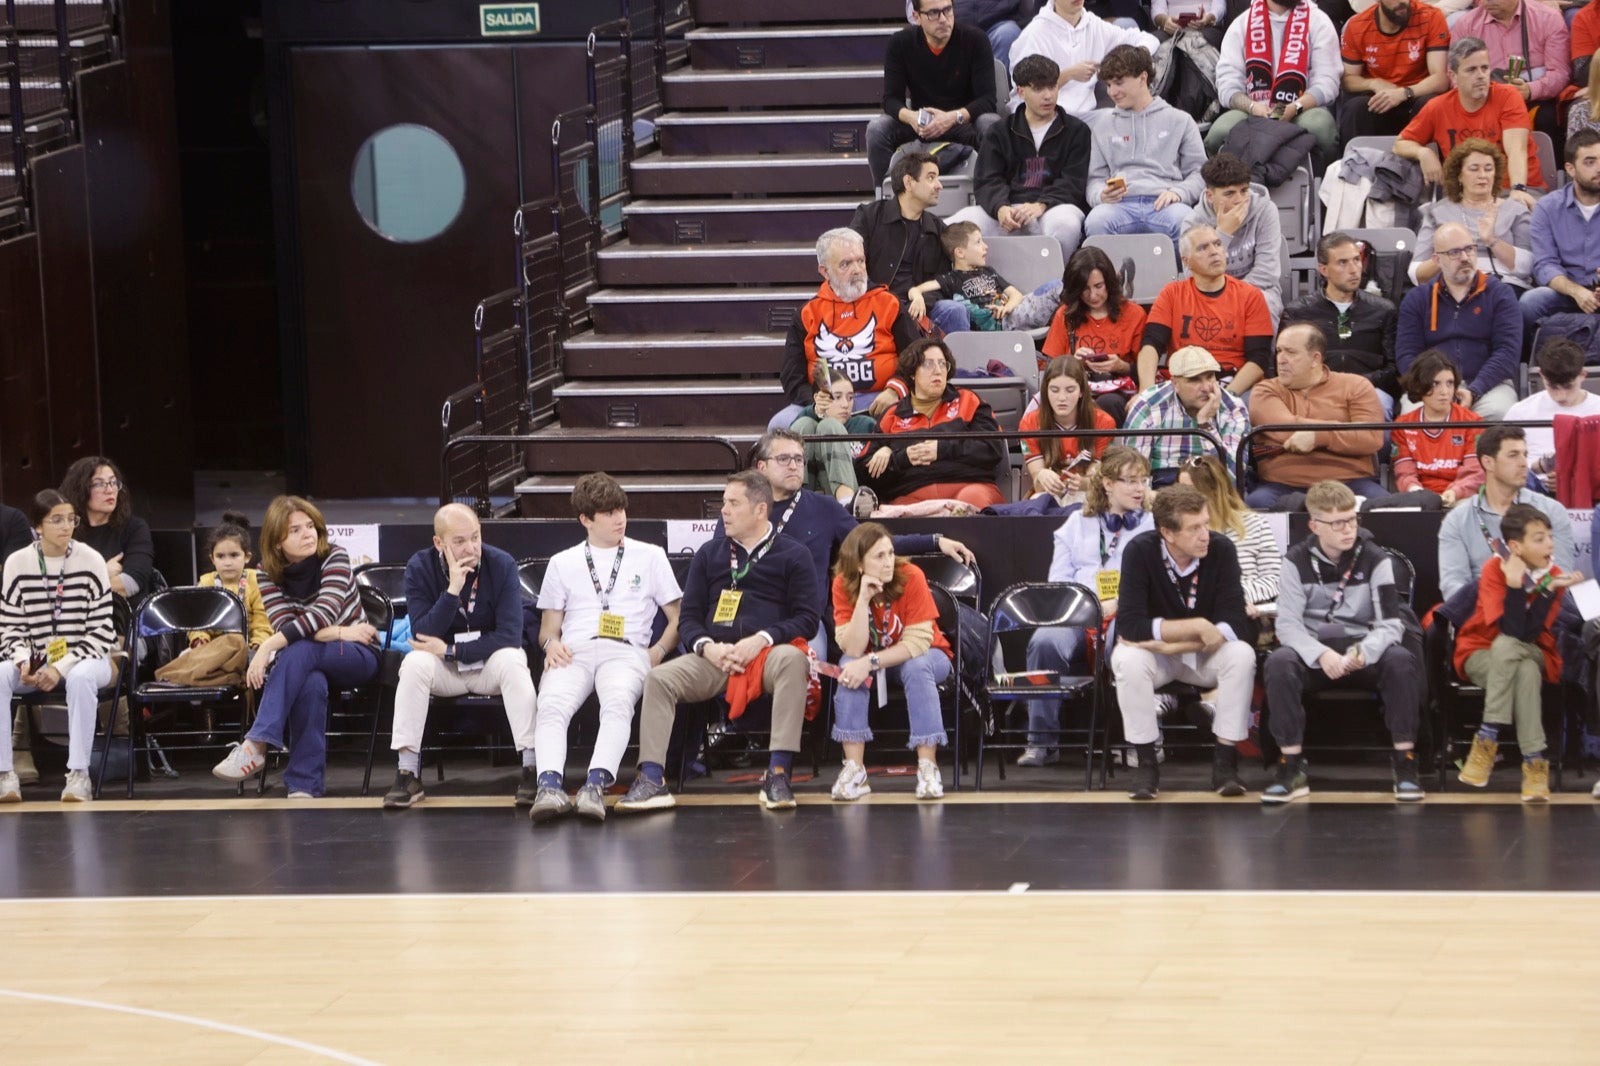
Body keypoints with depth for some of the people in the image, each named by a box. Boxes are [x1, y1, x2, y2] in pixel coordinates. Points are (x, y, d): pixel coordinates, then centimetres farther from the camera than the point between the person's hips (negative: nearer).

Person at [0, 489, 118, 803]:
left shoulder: (90, 561, -5)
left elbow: (101, 629, -7)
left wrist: (62, 667, -17)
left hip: (86, 658, -2)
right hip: (36, 662, 2)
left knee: (80, 677, -38)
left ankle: (78, 774, -33)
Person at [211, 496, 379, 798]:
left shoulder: (334, 558, -13)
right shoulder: (270, 575, -2)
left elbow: (324, 613, -28)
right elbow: (284, 627, -15)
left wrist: (268, 647, -37)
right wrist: (340, 633, -26)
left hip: (358, 657, -2)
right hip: (309, 663, 2)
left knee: (298, 652, -36)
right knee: (311, 683, -38)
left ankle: (256, 746, -44)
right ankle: (306, 784, -38)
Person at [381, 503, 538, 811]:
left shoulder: (502, 565, -13)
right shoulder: (420, 567, -10)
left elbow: (509, 636, -18)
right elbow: (423, 635, -18)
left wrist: (450, 650, -21)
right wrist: (452, 589, -29)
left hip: (490, 662, -1)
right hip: (443, 670, 1)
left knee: (511, 660, -33)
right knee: (414, 663, -30)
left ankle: (532, 769, -32)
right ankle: (407, 775, -28)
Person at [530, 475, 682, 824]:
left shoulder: (650, 557, 21)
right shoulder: (563, 563, 25)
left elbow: (678, 619, 18)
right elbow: (548, 626, 24)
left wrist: (658, 651, -3)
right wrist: (551, 643, -2)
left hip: (626, 651, -1)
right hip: (573, 652, 1)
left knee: (618, 703, -38)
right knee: (552, 705, -34)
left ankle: (596, 785, -56)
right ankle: (549, 786, -54)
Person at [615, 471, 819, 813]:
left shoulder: (792, 555, 10)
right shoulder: (709, 554, 20)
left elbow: (807, 618, 1)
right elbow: (688, 617, 16)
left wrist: (762, 640, -14)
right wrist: (706, 647, -7)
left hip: (767, 652, -3)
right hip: (715, 655, 3)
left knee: (791, 659, -38)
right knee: (658, 678, -24)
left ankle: (778, 775, -42)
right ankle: (651, 780, -30)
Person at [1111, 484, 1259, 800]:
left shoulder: (1221, 549, -17)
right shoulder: (1140, 551, -20)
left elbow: (1236, 624, -22)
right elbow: (1129, 625, -26)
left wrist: (1170, 645, -30)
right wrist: (1197, 627, -30)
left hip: (1206, 655, 1)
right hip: (1158, 655, -1)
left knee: (1242, 655, -29)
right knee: (1127, 659, -33)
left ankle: (1225, 760, -18)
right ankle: (1145, 762, -19)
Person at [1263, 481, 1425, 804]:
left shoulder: (1375, 560, -1)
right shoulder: (1298, 561, 0)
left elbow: (1390, 624, -9)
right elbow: (1288, 623, -9)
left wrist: (1363, 653, -31)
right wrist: (1321, 654, -28)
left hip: (1365, 652, 0)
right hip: (1313, 651, 0)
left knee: (1401, 661, -32)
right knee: (1279, 663, -33)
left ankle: (1405, 763, -24)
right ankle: (1291, 768, -28)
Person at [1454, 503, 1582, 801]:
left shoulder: (1554, 575, -7)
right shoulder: (1495, 569, -14)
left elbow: (1529, 634, -20)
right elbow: (1512, 629, -25)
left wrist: (1550, 589, -29)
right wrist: (1514, 584, -34)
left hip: (1533, 655, 2)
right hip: (1481, 654, -2)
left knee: (1510, 651, -35)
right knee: (1525, 672, -34)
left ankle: (1487, 740, -31)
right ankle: (1534, 761, -33)